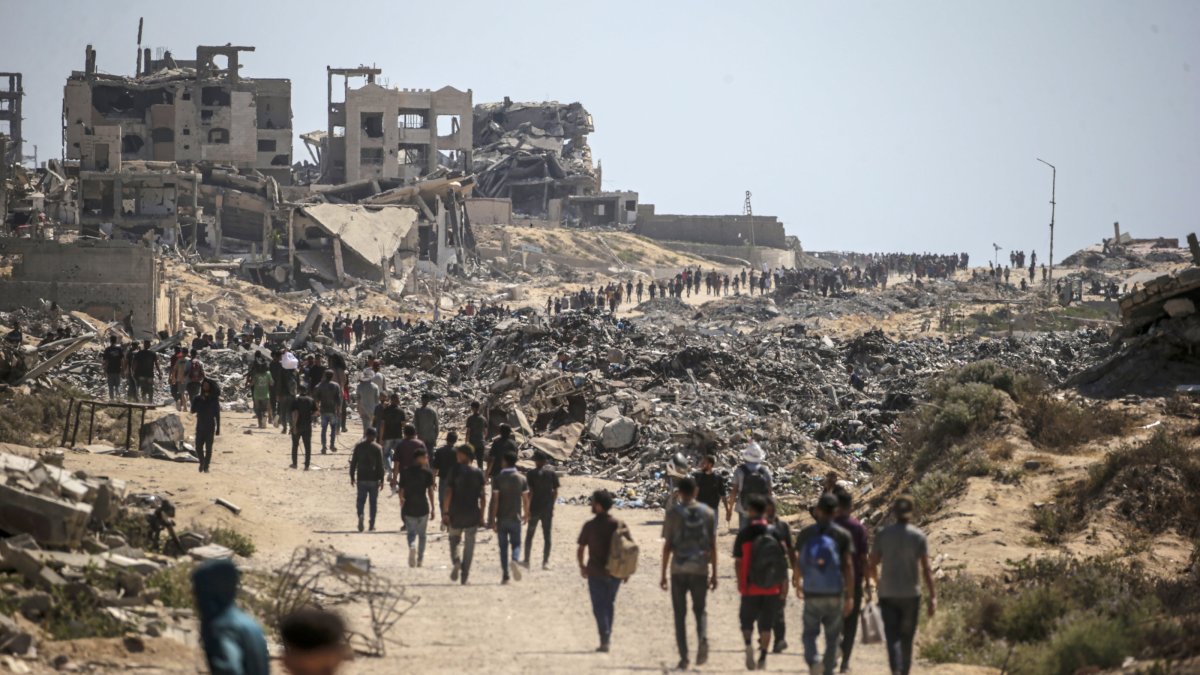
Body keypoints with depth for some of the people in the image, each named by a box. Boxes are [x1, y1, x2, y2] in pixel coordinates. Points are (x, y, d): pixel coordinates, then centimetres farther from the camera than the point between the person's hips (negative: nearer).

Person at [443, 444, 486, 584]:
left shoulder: (455, 471, -5)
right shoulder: (478, 473, 1)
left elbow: (448, 493, -10)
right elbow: (483, 496, 0)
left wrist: (445, 512, -5)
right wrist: (481, 516, 7)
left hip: (456, 513, -1)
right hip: (472, 514, 1)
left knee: (454, 539, 17)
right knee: (469, 545, 8)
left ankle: (456, 561, -12)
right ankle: (464, 577, 7)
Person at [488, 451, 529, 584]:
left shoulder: (498, 479, -6)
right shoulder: (522, 479, -1)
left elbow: (495, 501, -9)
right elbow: (526, 499, 1)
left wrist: (492, 519, -6)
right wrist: (526, 515, 17)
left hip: (502, 518, -1)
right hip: (516, 518, 1)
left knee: (503, 546, 6)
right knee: (516, 543, 9)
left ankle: (505, 575, 4)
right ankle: (515, 560, -23)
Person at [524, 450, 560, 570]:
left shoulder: (531, 474, -8)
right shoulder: (551, 473, -1)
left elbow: (530, 492, -12)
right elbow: (555, 491, 2)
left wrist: (527, 508, -6)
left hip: (534, 509, -2)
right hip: (548, 509, 2)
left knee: (529, 535, 12)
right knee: (547, 535, 8)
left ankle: (527, 560, 12)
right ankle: (546, 562, 5)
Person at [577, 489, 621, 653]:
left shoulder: (590, 526, -11)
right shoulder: (617, 524, -3)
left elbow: (580, 550, -7)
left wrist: (582, 566, 10)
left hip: (596, 572, -3)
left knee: (599, 607, 3)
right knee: (610, 604, 19)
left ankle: (605, 640, -7)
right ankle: (608, 637, 24)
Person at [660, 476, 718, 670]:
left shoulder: (673, 514, -2)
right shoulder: (708, 513, 3)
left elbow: (667, 546, -3)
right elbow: (713, 546, 3)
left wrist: (663, 574, 3)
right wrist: (714, 574, 8)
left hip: (679, 569, -1)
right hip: (700, 569, 1)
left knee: (680, 614, 7)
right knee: (700, 610, 14)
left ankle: (684, 657, 3)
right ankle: (703, 638, -16)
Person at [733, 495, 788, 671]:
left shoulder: (744, 534, -7)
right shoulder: (775, 533, -2)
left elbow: (738, 561, -5)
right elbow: (784, 557, -2)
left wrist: (740, 582, 7)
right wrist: (784, 581, 6)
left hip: (751, 587, -2)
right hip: (772, 588, 2)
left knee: (746, 620, 10)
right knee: (766, 625, 12)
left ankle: (748, 643, -16)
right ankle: (763, 658, 14)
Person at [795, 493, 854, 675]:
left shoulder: (805, 534, -1)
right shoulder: (842, 535, -5)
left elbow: (798, 561, 6)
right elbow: (848, 566, -7)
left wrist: (798, 583, 25)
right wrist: (850, 595, -3)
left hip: (812, 593, 0)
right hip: (835, 593, 0)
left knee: (810, 632, 8)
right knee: (832, 636, 14)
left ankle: (813, 660, -20)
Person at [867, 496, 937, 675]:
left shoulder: (883, 534, -2)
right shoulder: (918, 536, -6)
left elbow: (871, 565, 2)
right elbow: (926, 569, -11)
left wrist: (877, 581, 23)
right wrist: (932, 596, -8)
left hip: (888, 594, 0)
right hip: (911, 593, 0)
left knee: (892, 637, -3)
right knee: (907, 637, 15)